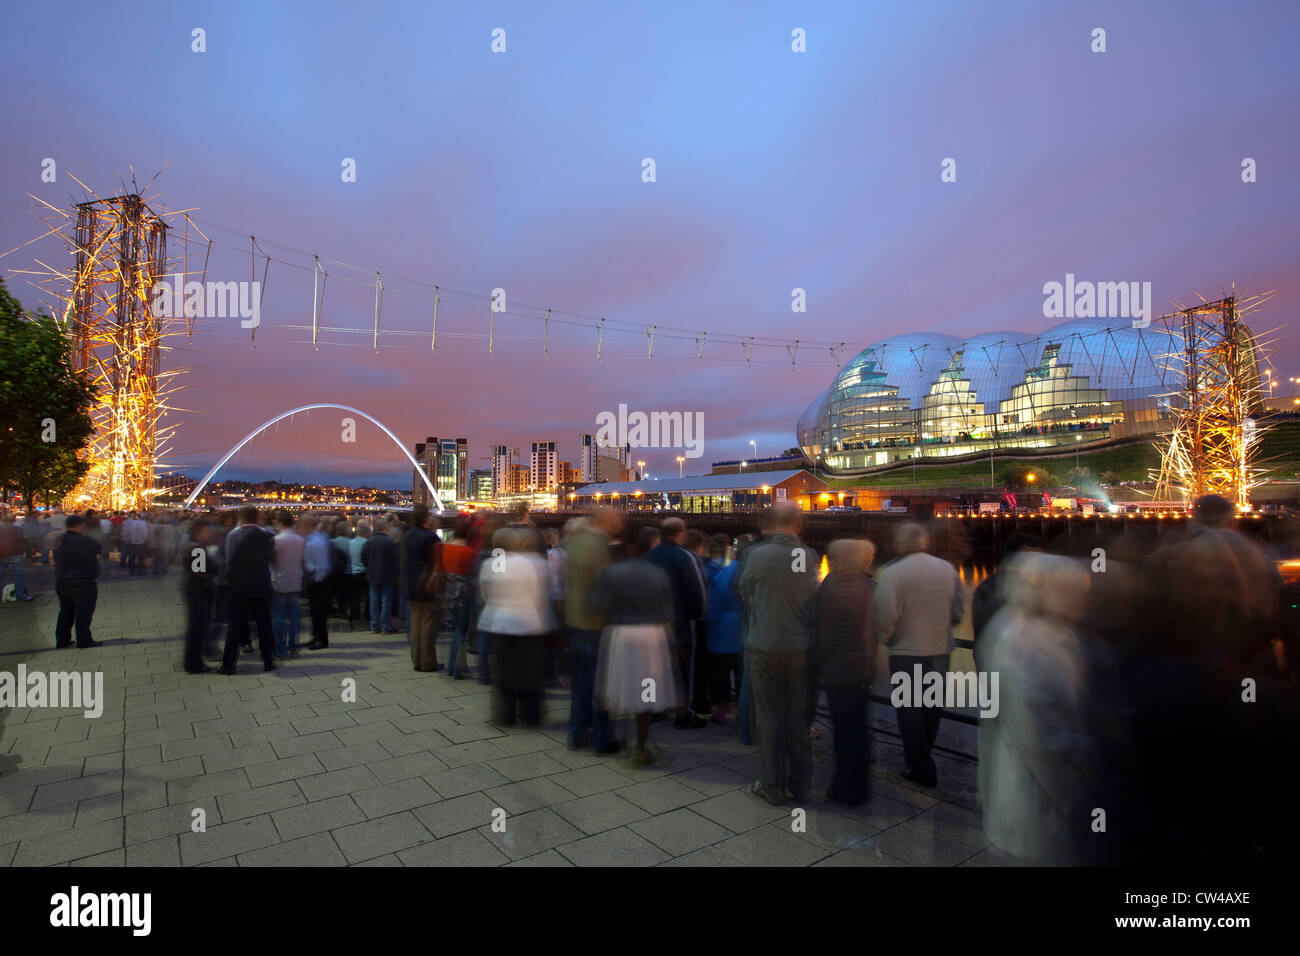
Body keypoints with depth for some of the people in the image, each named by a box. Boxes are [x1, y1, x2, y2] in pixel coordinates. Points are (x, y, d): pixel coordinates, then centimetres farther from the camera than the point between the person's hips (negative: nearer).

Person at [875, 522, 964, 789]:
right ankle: (922, 756, 38)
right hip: (941, 650, 5)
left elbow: (885, 616, -20)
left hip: (907, 652, -5)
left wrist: (885, 639, -1)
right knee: (932, 708, 20)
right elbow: (958, 611, 5)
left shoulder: (892, 572, -17)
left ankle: (921, 769, 14)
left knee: (910, 711, 8)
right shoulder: (948, 569, -1)